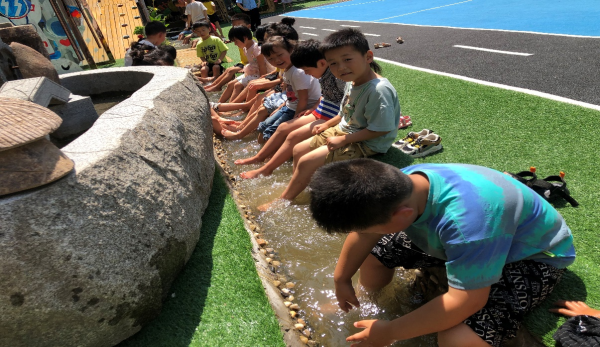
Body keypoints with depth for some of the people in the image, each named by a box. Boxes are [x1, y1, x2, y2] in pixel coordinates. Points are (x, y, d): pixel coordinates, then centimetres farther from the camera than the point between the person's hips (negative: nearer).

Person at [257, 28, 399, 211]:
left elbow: (379, 129, -26)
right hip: (342, 130, 9)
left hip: (365, 144, -9)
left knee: (306, 162, -15)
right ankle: (295, 189, 26)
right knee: (298, 150, 9)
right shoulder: (352, 82, 0)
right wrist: (328, 124, 7)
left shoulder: (379, 90, -28)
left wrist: (342, 140, -22)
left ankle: (281, 201, 5)